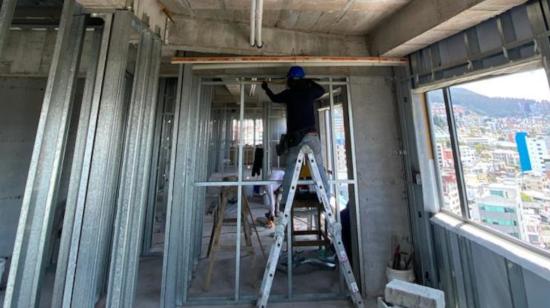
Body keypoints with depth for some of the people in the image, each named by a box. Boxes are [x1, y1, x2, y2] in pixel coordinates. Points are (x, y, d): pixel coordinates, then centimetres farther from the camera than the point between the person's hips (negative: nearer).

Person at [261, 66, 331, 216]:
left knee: (289, 170, 4)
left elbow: (274, 98, 30)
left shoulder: (288, 93, 10)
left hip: (294, 136, 0)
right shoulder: (309, 91, 13)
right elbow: (322, 90, 34)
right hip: (311, 134, 1)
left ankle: (284, 204, 5)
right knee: (319, 167, 2)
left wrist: (266, 88, 49)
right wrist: (310, 82, 47)